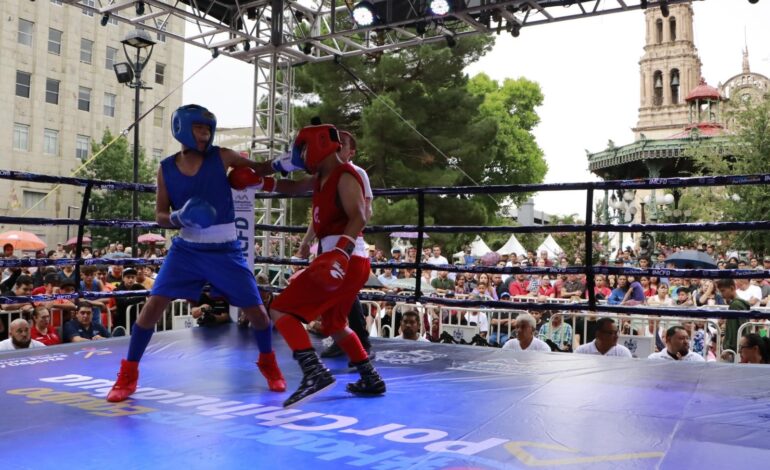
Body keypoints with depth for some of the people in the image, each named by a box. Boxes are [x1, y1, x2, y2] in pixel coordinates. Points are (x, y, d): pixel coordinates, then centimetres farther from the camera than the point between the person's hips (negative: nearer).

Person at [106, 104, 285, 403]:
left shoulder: (221, 157, -5)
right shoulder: (166, 168, -1)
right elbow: (160, 216, 3)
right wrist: (178, 217, -19)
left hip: (226, 251, 0)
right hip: (186, 250, 1)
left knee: (256, 310, 2)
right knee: (154, 304, -9)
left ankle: (269, 365, 29)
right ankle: (128, 375, 9)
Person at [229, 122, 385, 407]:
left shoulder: (345, 176, -11)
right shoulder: (322, 178, 17)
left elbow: (358, 217, -24)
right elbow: (294, 188, 32)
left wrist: (341, 253, -37)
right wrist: (259, 181, 20)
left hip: (347, 260, -10)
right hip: (350, 262, 10)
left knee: (281, 310, -10)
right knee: (333, 324, 25)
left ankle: (315, 373, -20)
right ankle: (371, 380, 30)